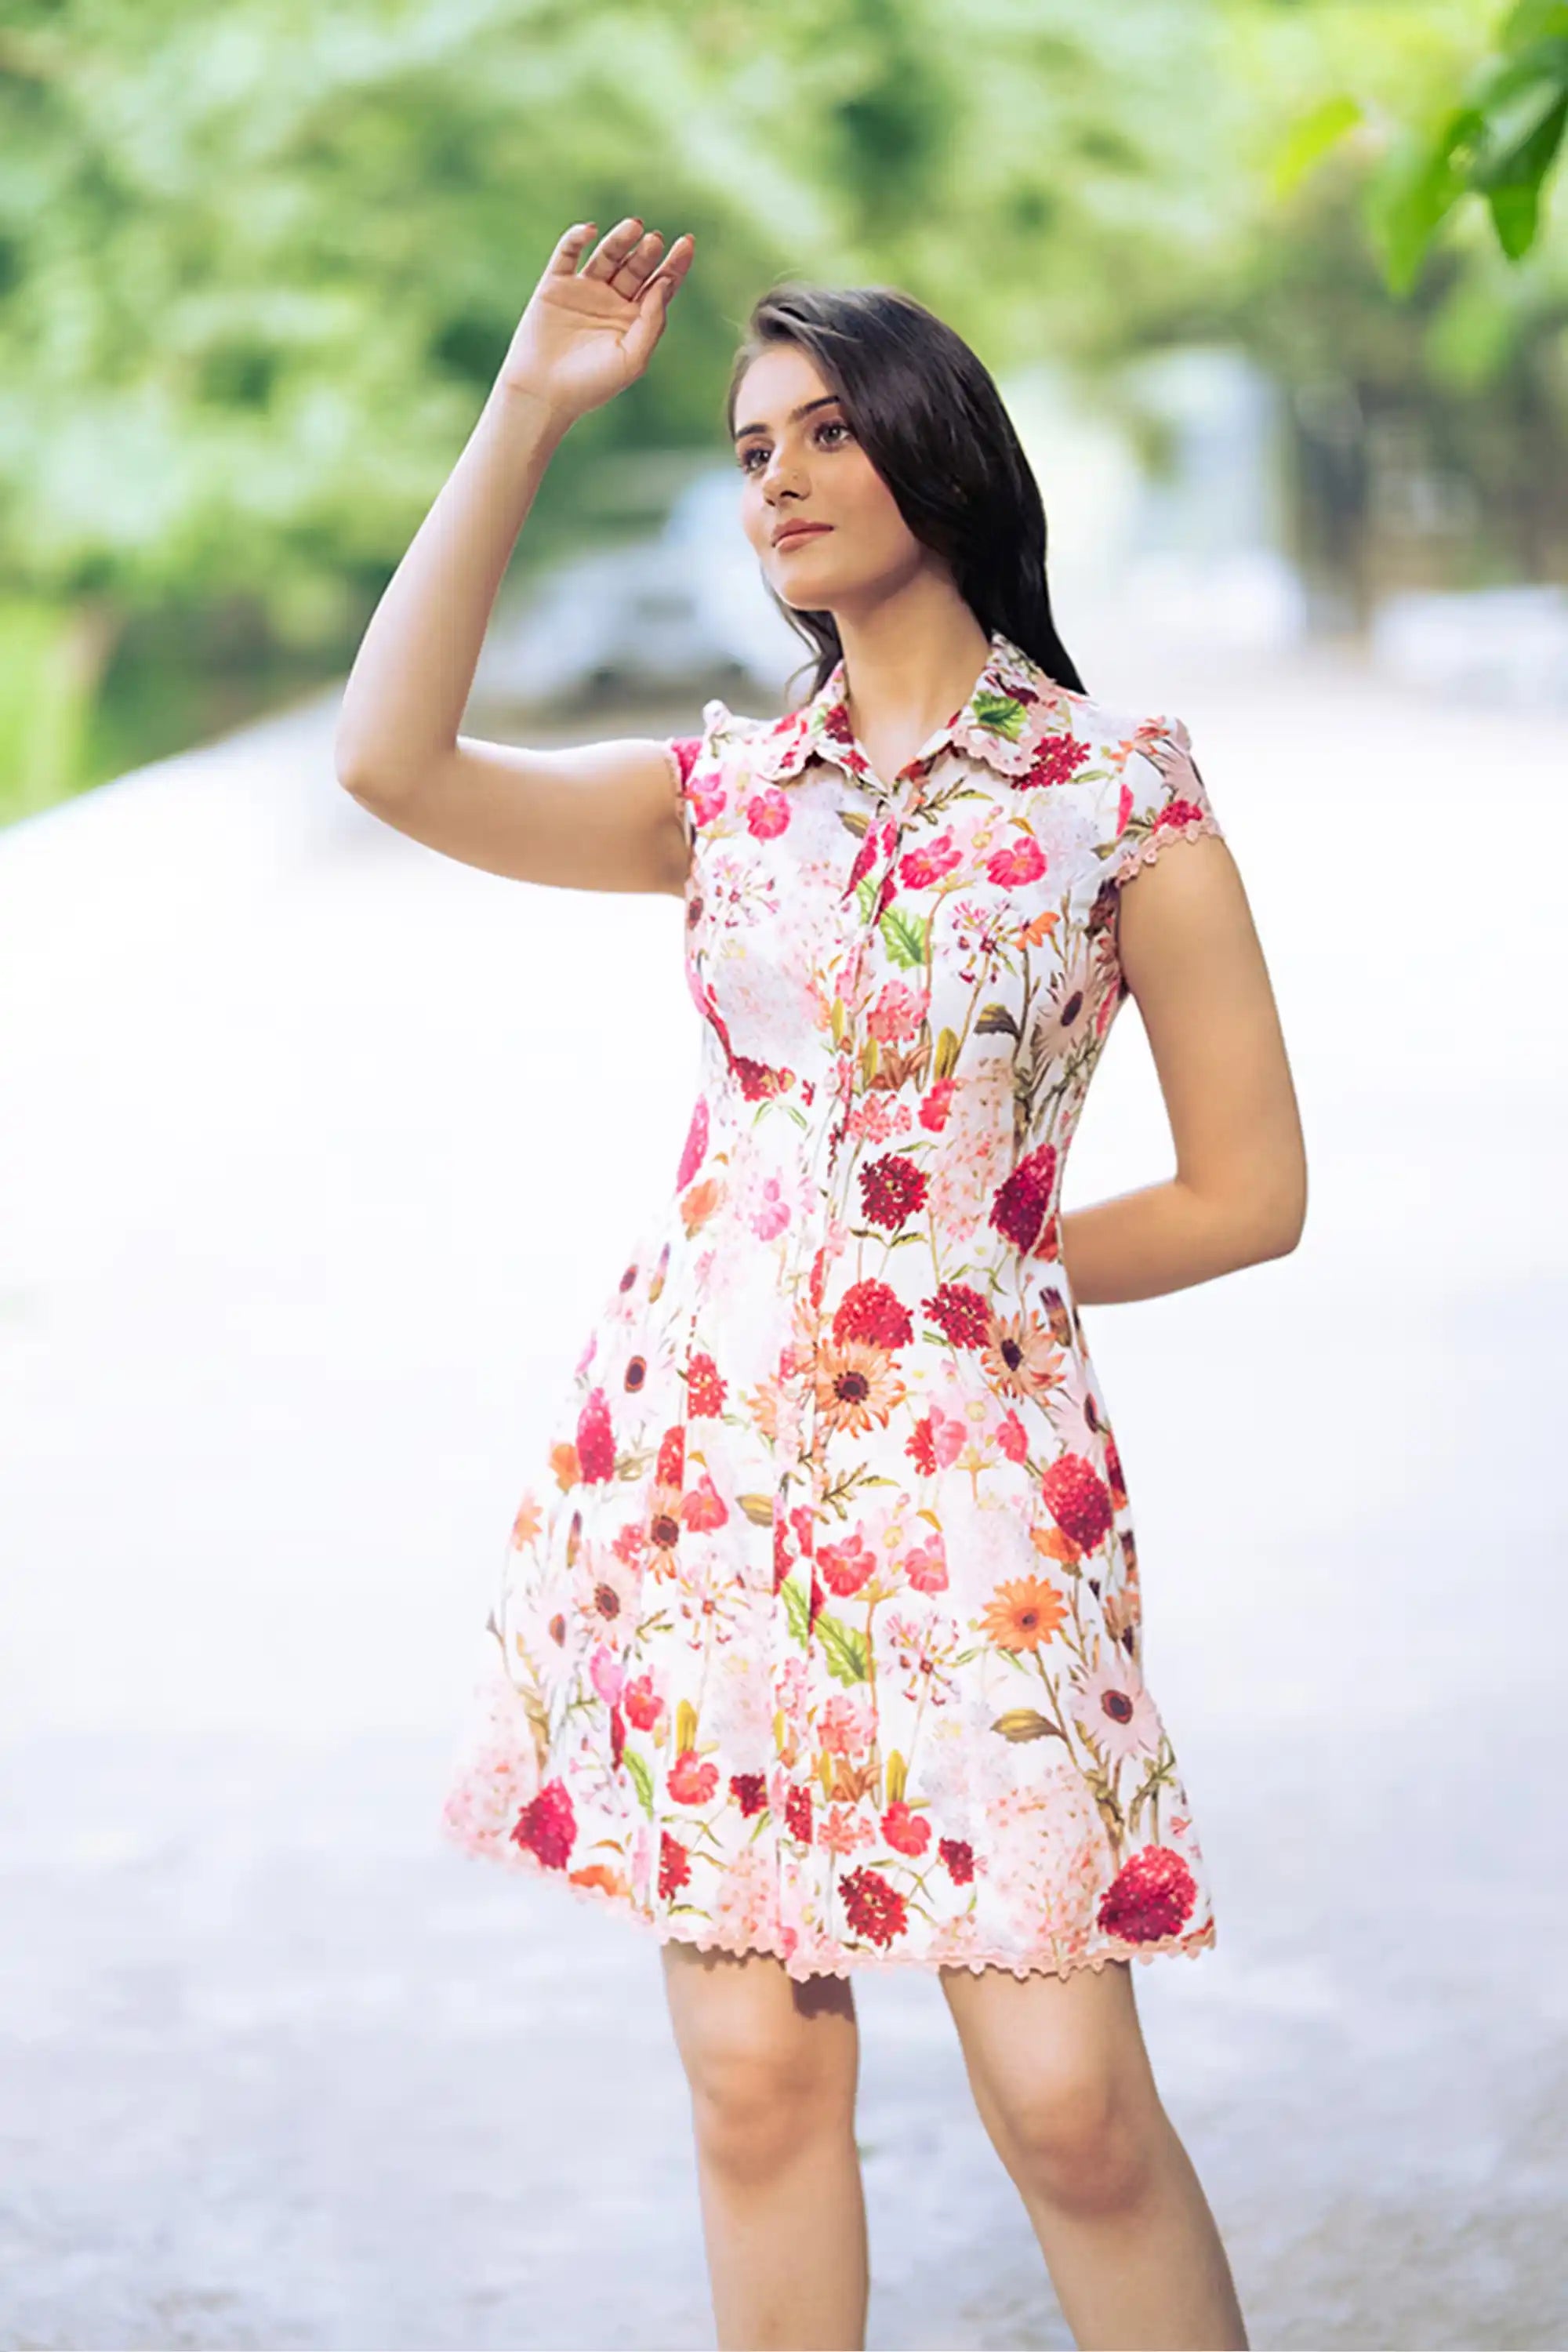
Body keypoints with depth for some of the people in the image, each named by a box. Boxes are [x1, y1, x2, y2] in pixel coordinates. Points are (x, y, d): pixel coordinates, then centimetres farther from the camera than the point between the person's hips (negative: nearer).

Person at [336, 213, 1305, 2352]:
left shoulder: (1123, 792, 0)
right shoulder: (727, 790, 11)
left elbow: (1251, 1193, 3)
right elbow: (394, 758, -4)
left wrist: (969, 1274, 4)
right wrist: (527, 414, -1)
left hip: (967, 1457, -3)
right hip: (697, 1452, 4)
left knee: (1069, 2103, -8)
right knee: (756, 2078, 4)